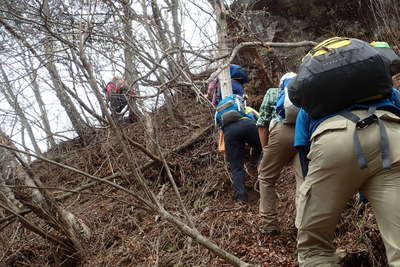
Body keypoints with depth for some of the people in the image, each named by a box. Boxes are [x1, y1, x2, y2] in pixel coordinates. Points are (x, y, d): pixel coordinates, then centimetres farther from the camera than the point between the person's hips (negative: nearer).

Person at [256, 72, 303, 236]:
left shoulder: (272, 92, 29)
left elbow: (262, 122, 20)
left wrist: (265, 149, 23)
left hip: (282, 130, -2)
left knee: (266, 178, 12)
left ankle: (269, 225, 11)